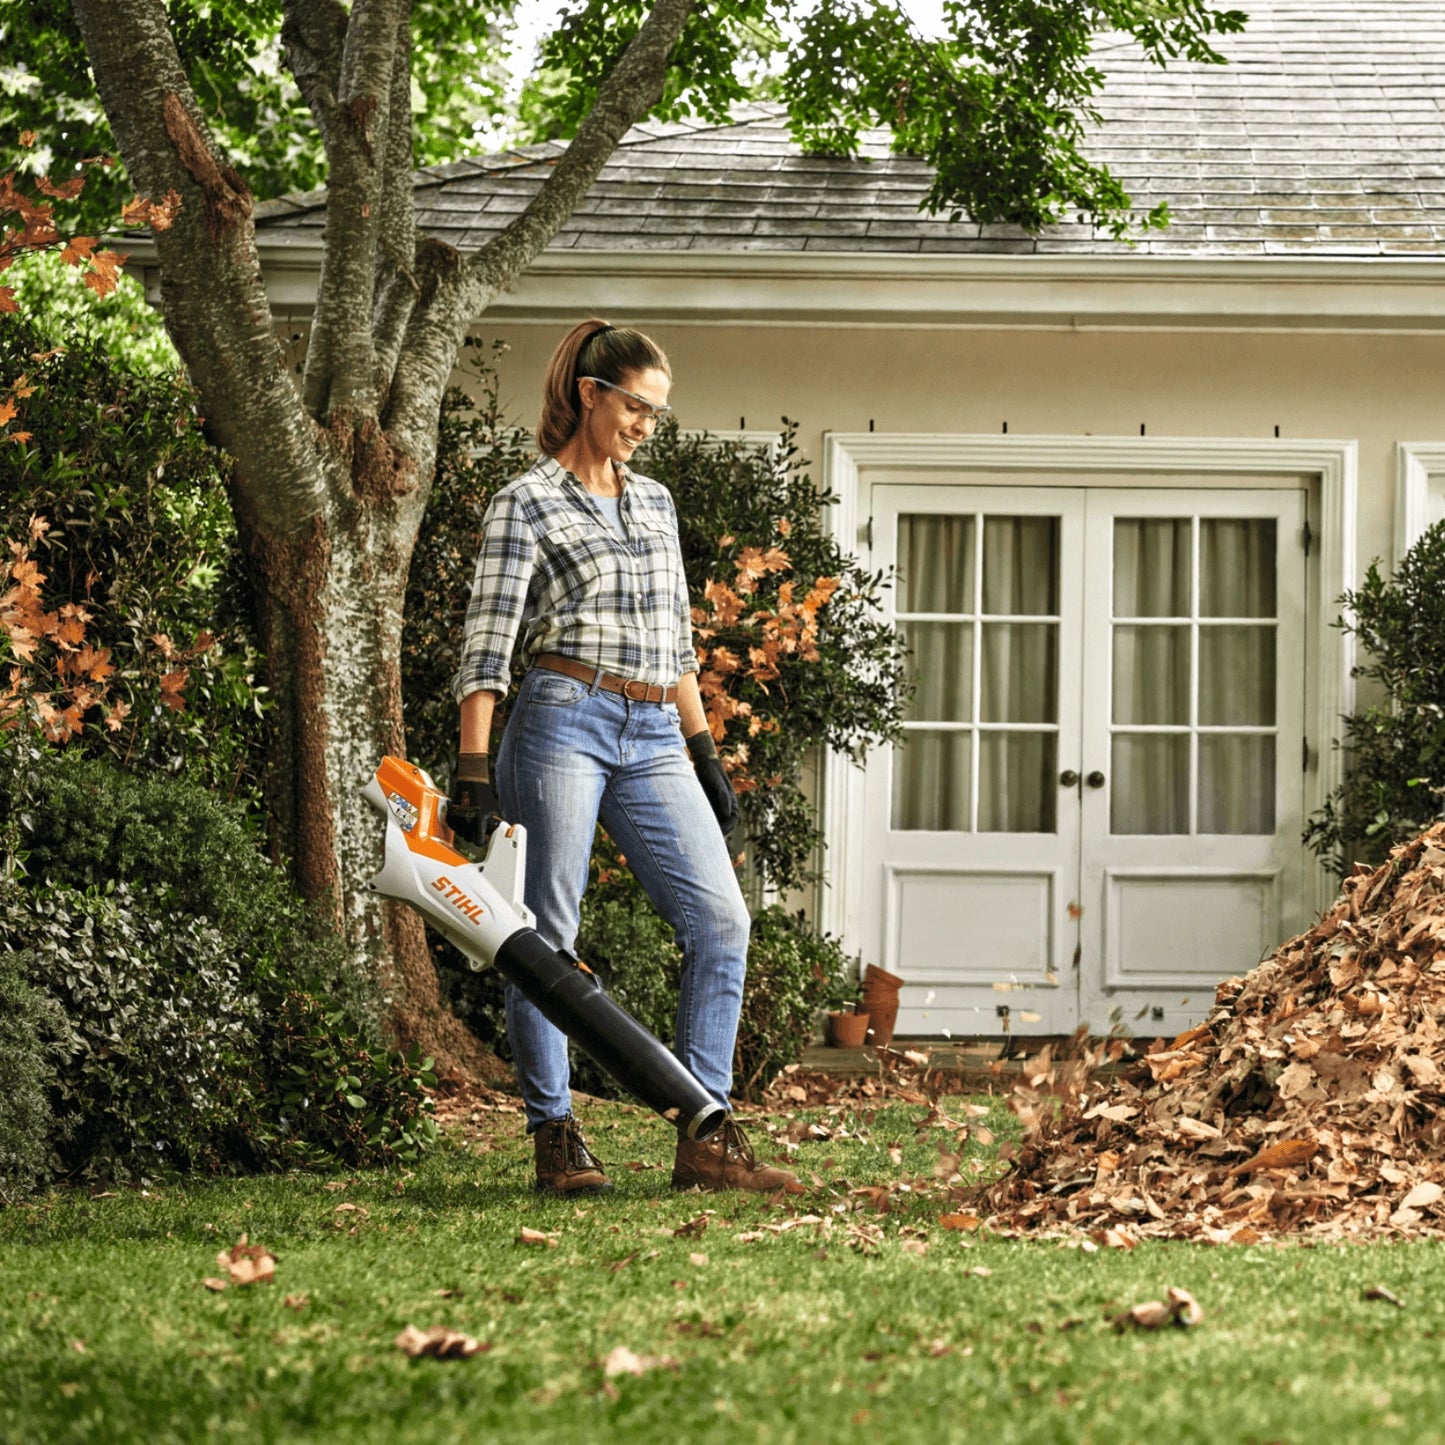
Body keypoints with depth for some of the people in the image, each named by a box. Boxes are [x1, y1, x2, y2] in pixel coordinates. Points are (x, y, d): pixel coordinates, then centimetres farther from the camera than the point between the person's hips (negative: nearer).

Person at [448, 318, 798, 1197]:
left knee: (721, 921, -5)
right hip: (565, 724, -6)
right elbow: (488, 647, -7)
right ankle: (556, 1140, 3)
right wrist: (473, 775, -15)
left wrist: (706, 757, 19)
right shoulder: (528, 505, -1)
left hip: (654, 738, 6)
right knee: (548, 935, -4)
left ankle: (708, 1140, -5)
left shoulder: (655, 502, 19)